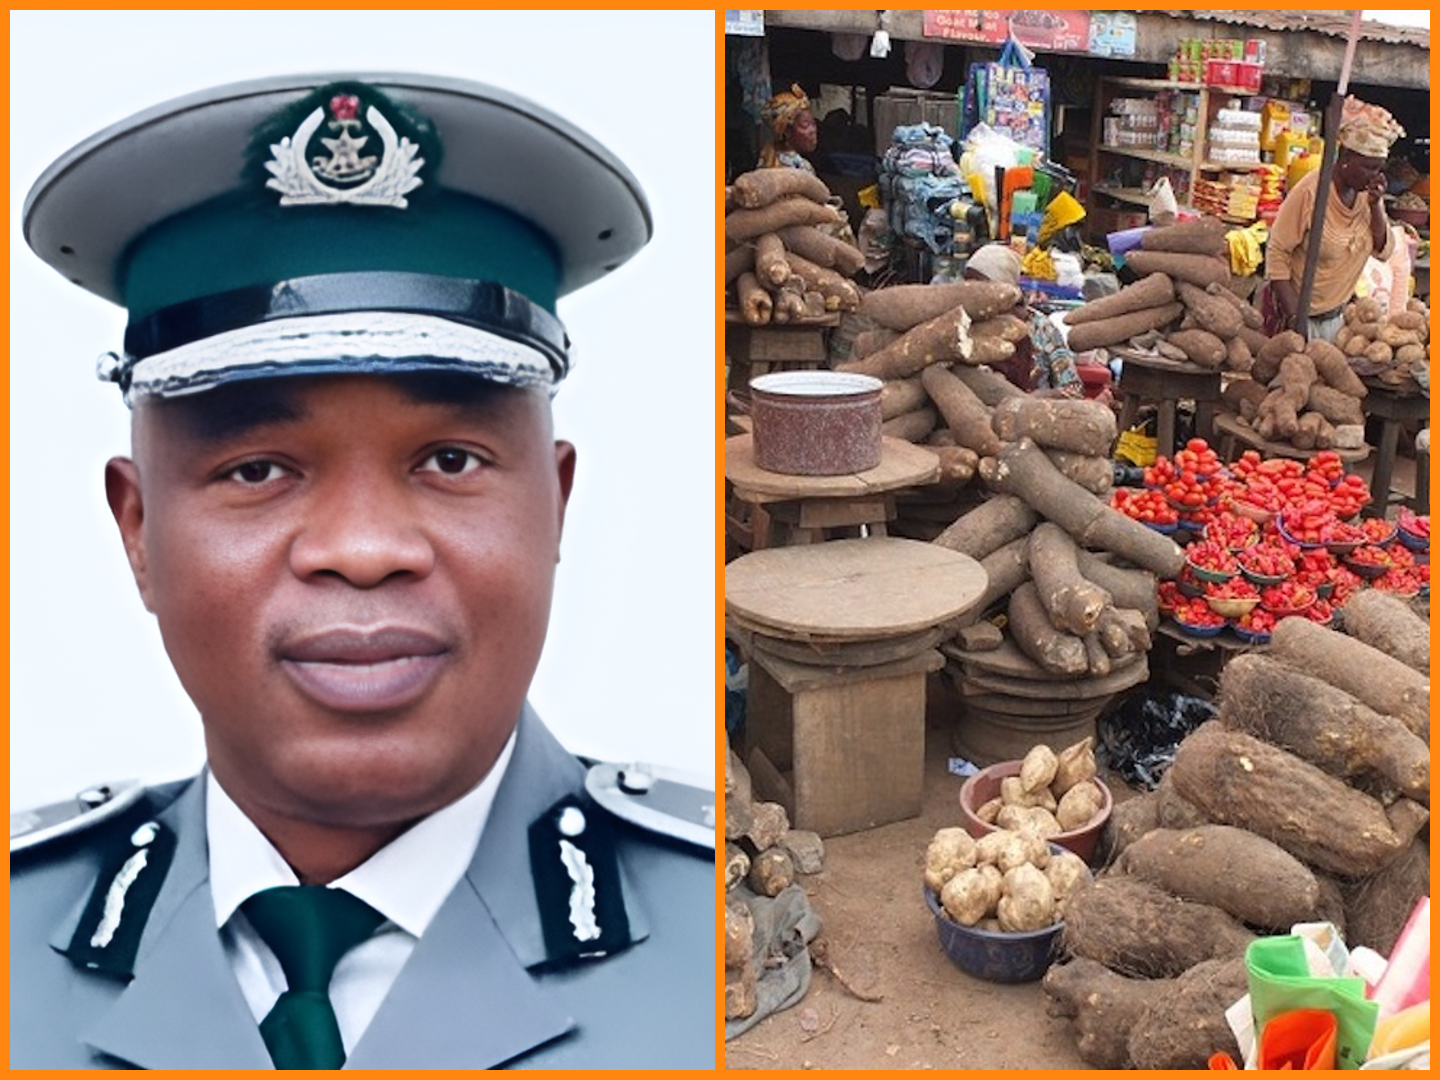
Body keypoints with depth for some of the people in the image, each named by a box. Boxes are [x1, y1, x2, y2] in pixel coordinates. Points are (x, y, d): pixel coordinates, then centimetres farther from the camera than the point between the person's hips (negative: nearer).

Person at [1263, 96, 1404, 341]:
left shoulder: (1367, 192, 1)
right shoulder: (1311, 190, -19)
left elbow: (1383, 251, 3)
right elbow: (1277, 253, -17)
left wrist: (1376, 205, -13)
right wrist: (1294, 316, -20)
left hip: (1336, 314, 6)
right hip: (1294, 306, -6)